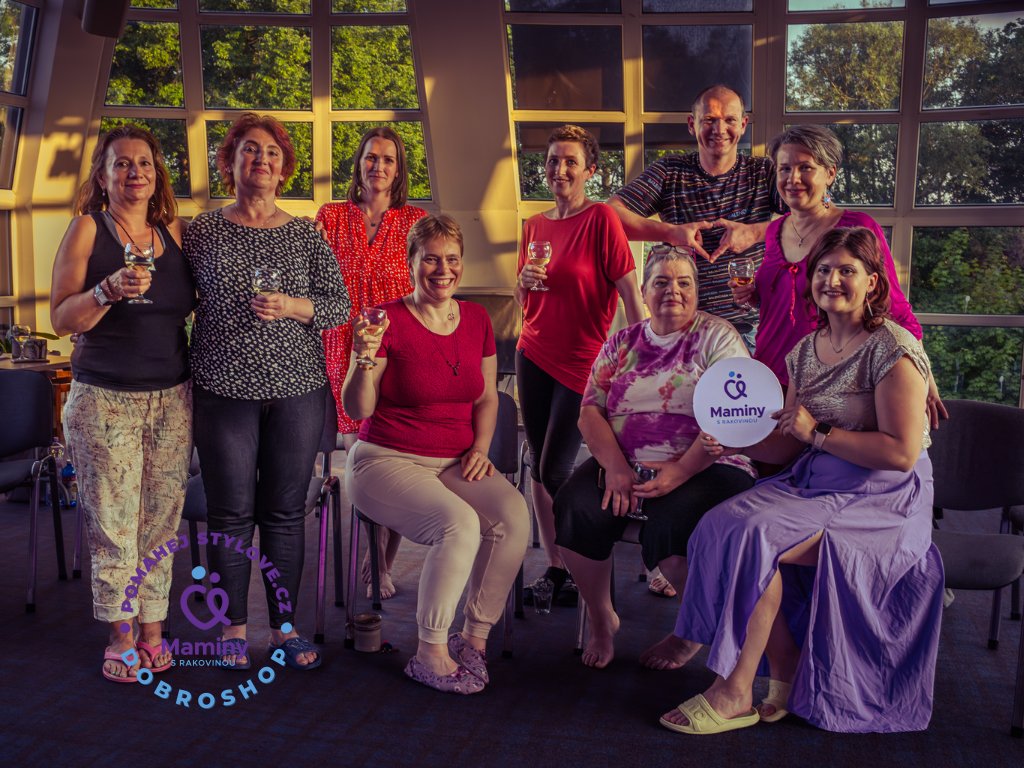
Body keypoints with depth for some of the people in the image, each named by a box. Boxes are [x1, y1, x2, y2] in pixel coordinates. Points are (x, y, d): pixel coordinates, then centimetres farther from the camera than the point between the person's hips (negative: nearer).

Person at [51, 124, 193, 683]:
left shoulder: (174, 230, 9)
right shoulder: (87, 228, -1)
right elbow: (61, 318, -5)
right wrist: (108, 291, -21)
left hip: (172, 399, 3)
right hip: (104, 400, -3)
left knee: (161, 519, 5)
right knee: (113, 523, 0)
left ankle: (152, 627, 18)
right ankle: (121, 635, 15)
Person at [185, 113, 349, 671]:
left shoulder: (306, 236, 8)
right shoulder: (202, 232, 6)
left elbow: (339, 305, 4)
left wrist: (291, 306, -14)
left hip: (296, 388, 1)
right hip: (224, 389, -1)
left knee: (286, 513, 6)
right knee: (231, 514, 4)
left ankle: (284, 626, 18)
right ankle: (233, 627, 19)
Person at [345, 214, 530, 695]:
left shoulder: (476, 319, 8)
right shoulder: (389, 321, -9)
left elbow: (487, 396, 18)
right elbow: (357, 411, -10)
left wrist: (480, 448, 2)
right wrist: (366, 358, -26)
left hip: (455, 464, 5)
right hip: (386, 461, -5)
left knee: (514, 515, -23)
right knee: (459, 524, -31)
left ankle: (475, 637, -4)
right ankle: (429, 654, -11)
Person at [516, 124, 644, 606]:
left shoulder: (601, 219, -8)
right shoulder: (535, 226, 10)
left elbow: (631, 293, -12)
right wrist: (524, 283, -5)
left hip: (582, 362, -6)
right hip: (534, 355, 6)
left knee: (555, 472, -7)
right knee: (539, 467, 8)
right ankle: (554, 566, 20)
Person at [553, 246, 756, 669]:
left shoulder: (717, 337, 1)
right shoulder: (622, 343, 15)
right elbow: (590, 411, 6)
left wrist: (680, 470, -21)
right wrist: (615, 466, -11)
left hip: (702, 469, -4)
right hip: (622, 463, 4)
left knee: (671, 527, -33)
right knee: (574, 510, -23)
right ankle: (601, 619, 1)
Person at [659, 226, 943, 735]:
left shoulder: (893, 349, -10)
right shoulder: (807, 351, 12)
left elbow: (902, 452, -19)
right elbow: (789, 445, 13)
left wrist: (818, 432, -17)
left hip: (882, 500, -7)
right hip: (815, 483, 7)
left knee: (754, 536, -26)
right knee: (725, 522, -18)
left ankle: (734, 693, -13)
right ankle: (787, 680, -7)